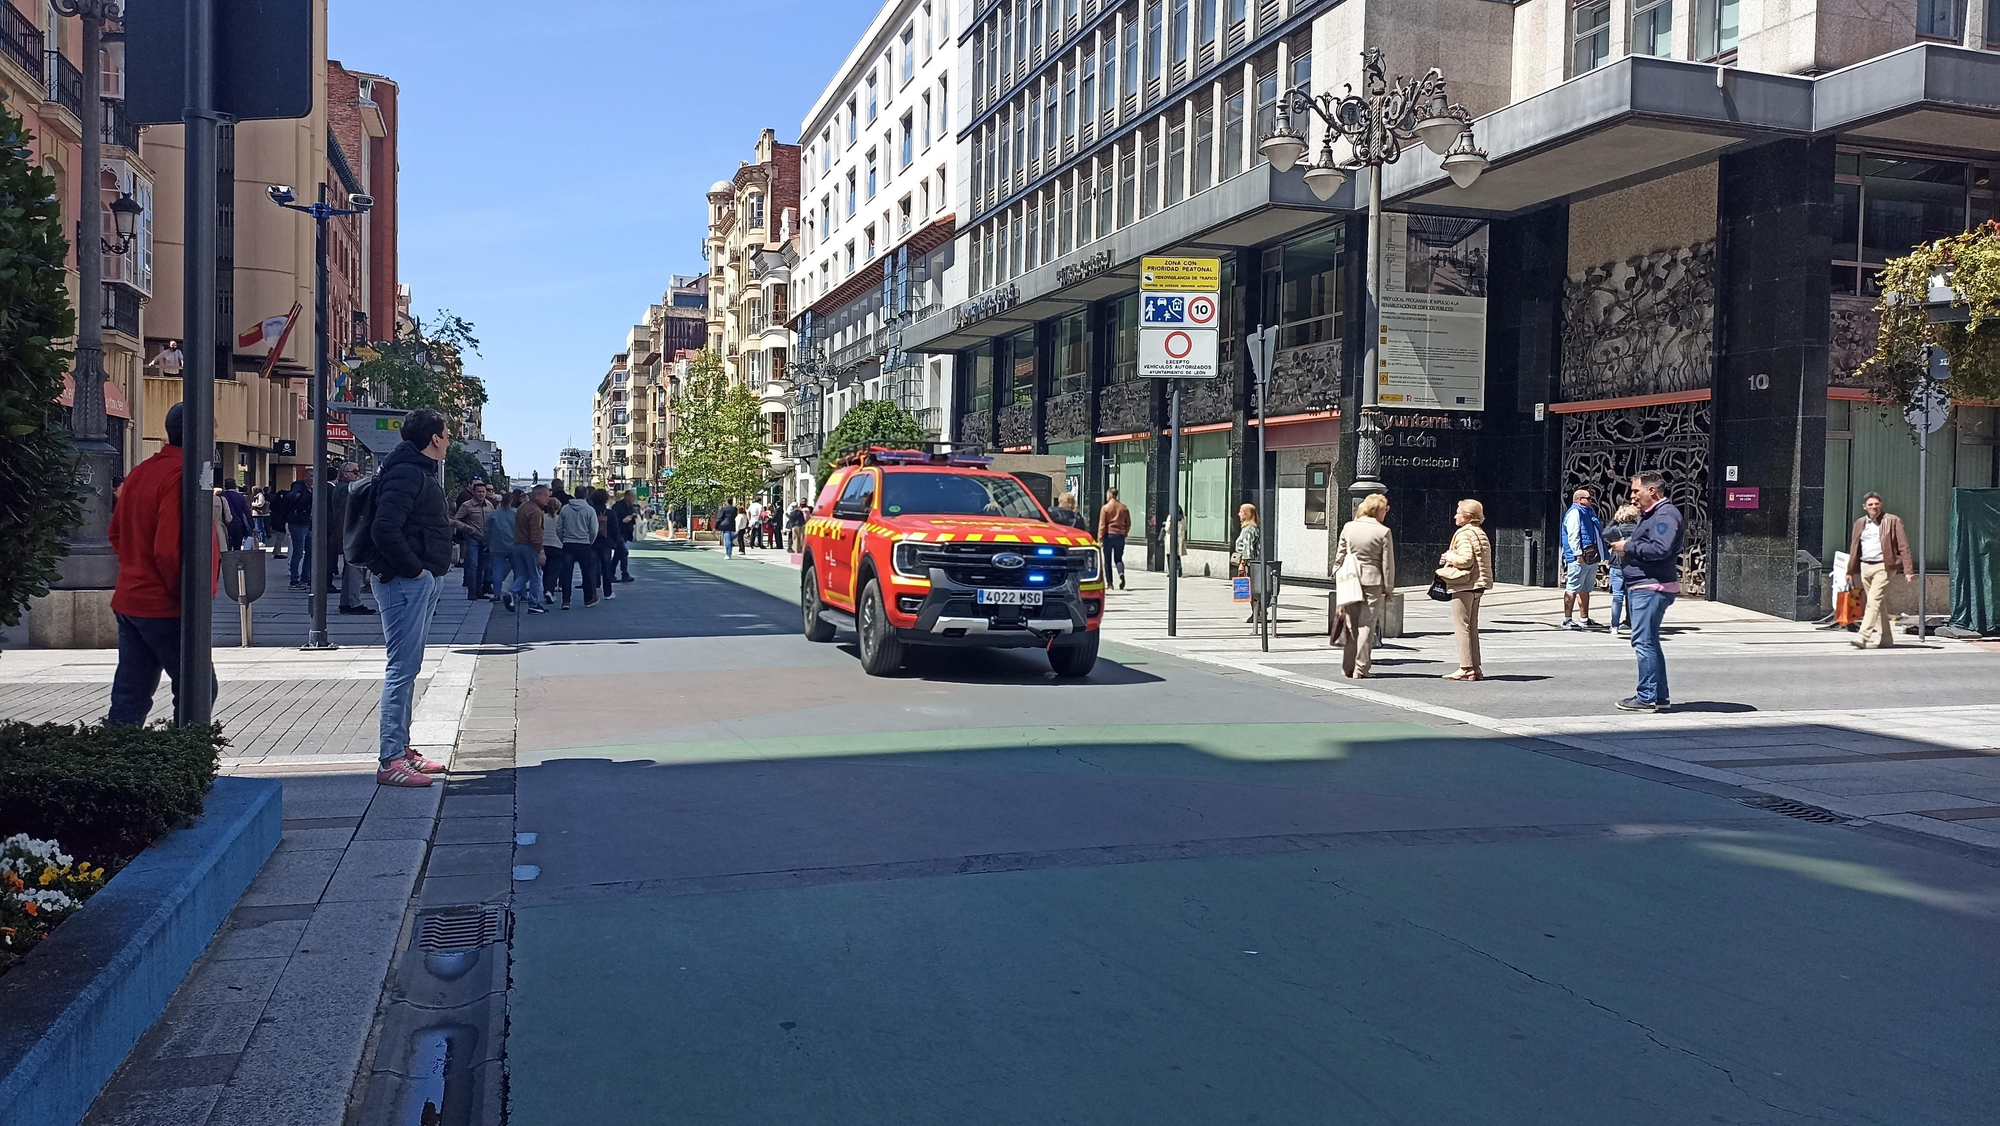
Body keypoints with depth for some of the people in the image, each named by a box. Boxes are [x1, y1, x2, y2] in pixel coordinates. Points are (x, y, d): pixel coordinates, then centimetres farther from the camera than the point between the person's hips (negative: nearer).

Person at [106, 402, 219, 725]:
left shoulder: (140, 472, 12)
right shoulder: (182, 476, -17)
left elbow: (117, 533, 20)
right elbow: (170, 549, -22)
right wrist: (187, 597, -13)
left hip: (129, 600, 9)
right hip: (166, 608, -9)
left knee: (131, 695, 10)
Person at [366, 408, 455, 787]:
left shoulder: (422, 473, 18)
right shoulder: (406, 473, -16)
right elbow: (385, 529, -27)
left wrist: (435, 571, 11)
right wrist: (413, 569, -20)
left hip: (424, 581, 11)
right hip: (406, 582, -11)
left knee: (408, 667, 15)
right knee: (402, 667, -8)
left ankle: (402, 748, 24)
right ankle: (391, 761, -5)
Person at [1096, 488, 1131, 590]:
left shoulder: (1105, 508, -6)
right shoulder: (1124, 508, 6)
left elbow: (1102, 524, -9)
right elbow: (1128, 523, 9)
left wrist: (1100, 538, -6)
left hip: (1109, 535, -3)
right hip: (1120, 536, 3)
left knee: (1107, 560, 6)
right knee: (1118, 559, 10)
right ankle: (1121, 573, -20)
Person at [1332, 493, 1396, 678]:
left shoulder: (1348, 527, 3)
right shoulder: (1383, 532, -7)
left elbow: (1340, 556, 7)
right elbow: (1388, 563, -4)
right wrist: (1389, 588, 3)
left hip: (1351, 581, 3)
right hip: (1373, 582, -3)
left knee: (1351, 625, 11)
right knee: (1367, 625, 2)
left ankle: (1348, 667, 16)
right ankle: (1361, 669, 1)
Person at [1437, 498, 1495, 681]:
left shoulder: (1464, 534, -13)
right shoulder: (1480, 533, 15)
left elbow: (1465, 560, -23)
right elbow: (1476, 560, 15)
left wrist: (1449, 557, -6)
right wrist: (1451, 559, 11)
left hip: (1464, 585, -9)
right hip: (1477, 585, 9)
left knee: (1461, 627, -4)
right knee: (1472, 627, 14)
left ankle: (1466, 668, -5)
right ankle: (1476, 668, 16)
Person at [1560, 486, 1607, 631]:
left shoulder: (1589, 511, 21)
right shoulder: (1574, 512, -8)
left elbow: (1597, 533, 29)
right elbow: (1573, 535, -18)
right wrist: (1578, 553, -24)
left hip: (1591, 558, 10)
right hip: (1579, 559, -10)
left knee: (1585, 589, 14)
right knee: (1572, 589, -7)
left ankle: (1584, 619, 21)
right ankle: (1567, 620, -6)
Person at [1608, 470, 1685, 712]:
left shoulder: (1666, 514, -13)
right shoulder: (1649, 515, 21)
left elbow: (1661, 549, -25)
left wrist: (1628, 547, -15)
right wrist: (1622, 550, 8)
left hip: (1651, 588, -11)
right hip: (1641, 586, 11)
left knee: (1643, 641, -11)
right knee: (1649, 642, 15)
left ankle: (1647, 697, -10)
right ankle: (1660, 695, 21)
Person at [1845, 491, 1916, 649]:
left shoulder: (1893, 521, 0)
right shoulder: (1860, 524, 14)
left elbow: (1903, 546, -3)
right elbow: (1854, 549, 19)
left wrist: (1908, 570, -9)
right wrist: (1850, 571, 18)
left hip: (1883, 567, -5)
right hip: (1865, 567, 5)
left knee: (1874, 601, -16)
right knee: (1879, 604, 12)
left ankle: (1864, 637, -22)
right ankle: (1886, 639, 19)